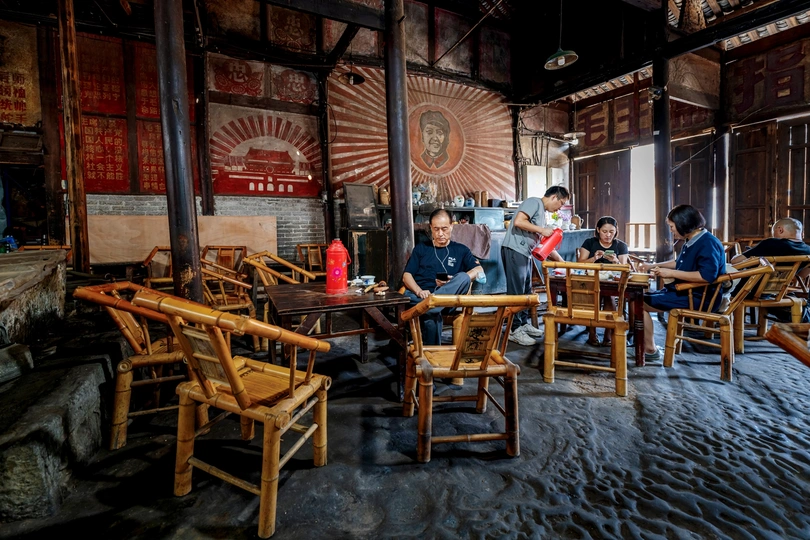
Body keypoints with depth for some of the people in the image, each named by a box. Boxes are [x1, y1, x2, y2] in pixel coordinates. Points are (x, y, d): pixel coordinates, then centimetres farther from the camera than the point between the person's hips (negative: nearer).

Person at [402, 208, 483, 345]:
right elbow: (406, 276, 10)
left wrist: (456, 282, -12)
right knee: (431, 316, -38)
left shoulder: (461, 250, 21)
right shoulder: (421, 248, 20)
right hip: (419, 296, -1)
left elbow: (479, 270, 7)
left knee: (463, 278, -31)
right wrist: (419, 291, -13)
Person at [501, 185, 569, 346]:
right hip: (514, 251, -10)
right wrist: (542, 230, -12)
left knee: (525, 290, 14)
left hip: (526, 254, 10)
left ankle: (524, 324, 25)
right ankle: (515, 330, -1)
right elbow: (518, 222, -20)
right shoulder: (534, 202, -4)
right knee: (516, 291, -7)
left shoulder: (542, 212, 23)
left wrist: (561, 261, 23)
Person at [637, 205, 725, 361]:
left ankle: (650, 350, -2)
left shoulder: (708, 243, -19)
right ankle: (644, 343, 5)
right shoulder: (691, 242, 12)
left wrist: (671, 273, -26)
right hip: (684, 292, 10)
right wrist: (654, 265, 21)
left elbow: (707, 275, -32)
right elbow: (680, 263, 30)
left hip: (698, 297, -10)